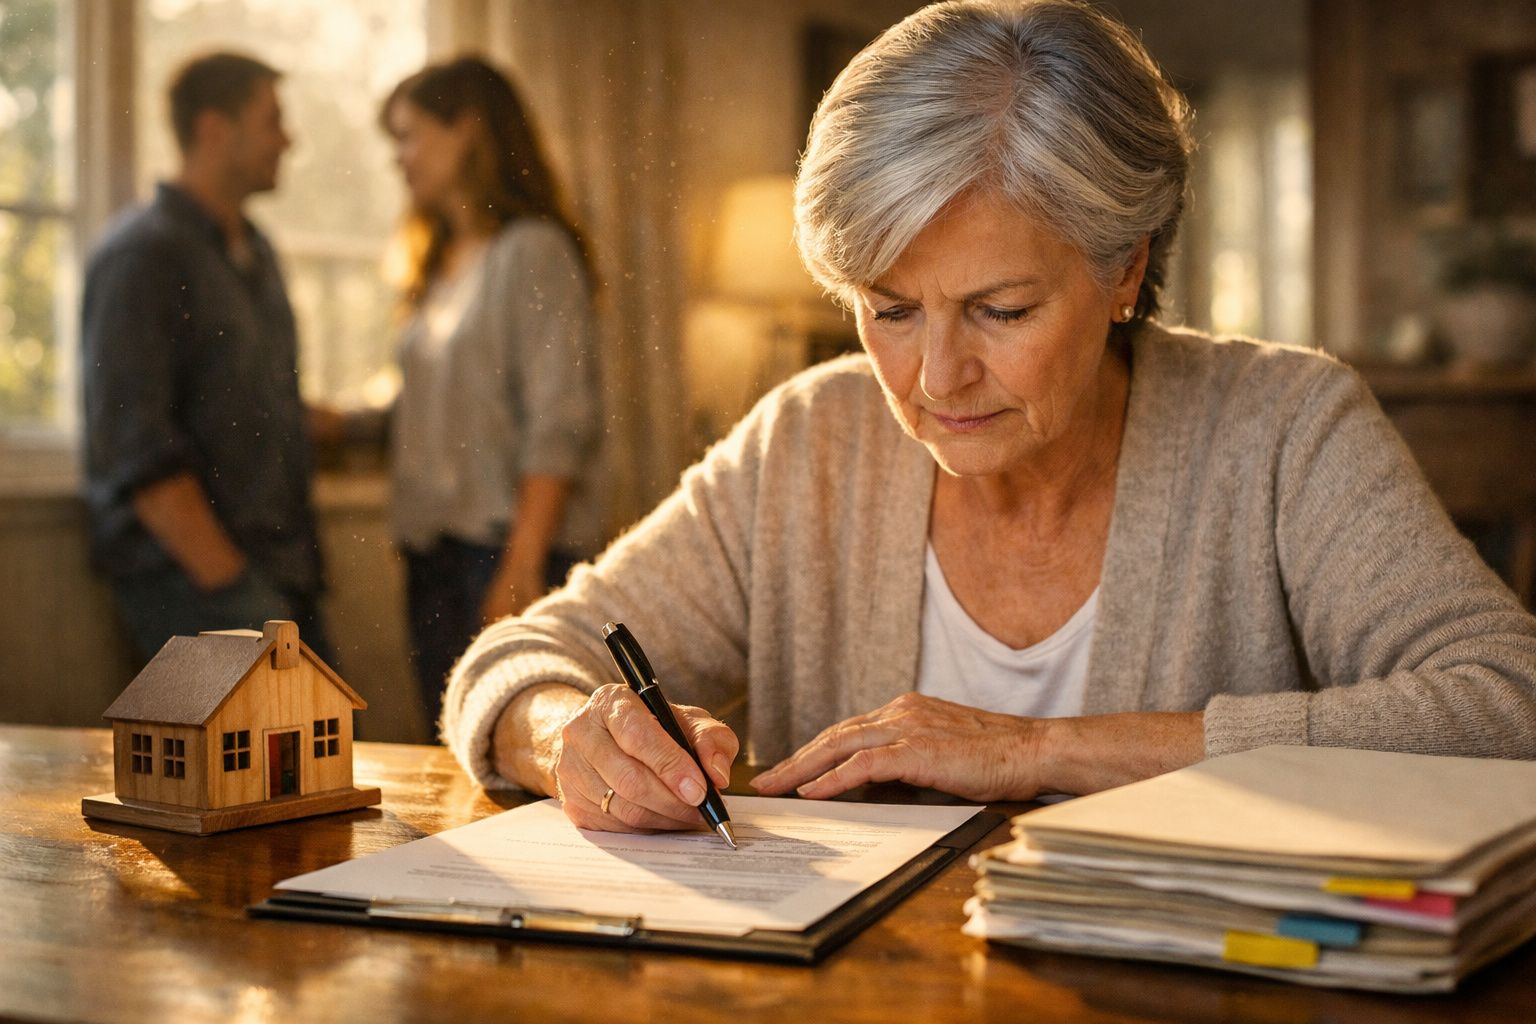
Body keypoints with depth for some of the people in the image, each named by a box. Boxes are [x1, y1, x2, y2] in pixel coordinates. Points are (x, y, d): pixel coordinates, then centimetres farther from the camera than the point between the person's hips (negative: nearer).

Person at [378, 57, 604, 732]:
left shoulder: (532, 252, -7)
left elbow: (557, 429, -14)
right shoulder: (442, 262, 19)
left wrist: (521, 567, -19)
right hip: (434, 551, 8)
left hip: (512, 549, -8)